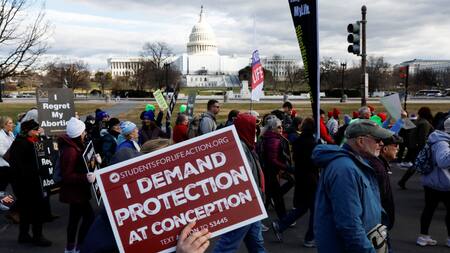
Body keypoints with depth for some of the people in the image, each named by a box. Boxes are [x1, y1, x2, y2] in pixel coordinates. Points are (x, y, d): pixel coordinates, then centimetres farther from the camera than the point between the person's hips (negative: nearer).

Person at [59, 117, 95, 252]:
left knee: (75, 217, 18)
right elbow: (67, 176, -26)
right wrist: (85, 178, -34)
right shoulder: (70, 151, -25)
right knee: (89, 216, -6)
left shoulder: (74, 146, 7)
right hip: (75, 190, -10)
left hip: (75, 190, 10)